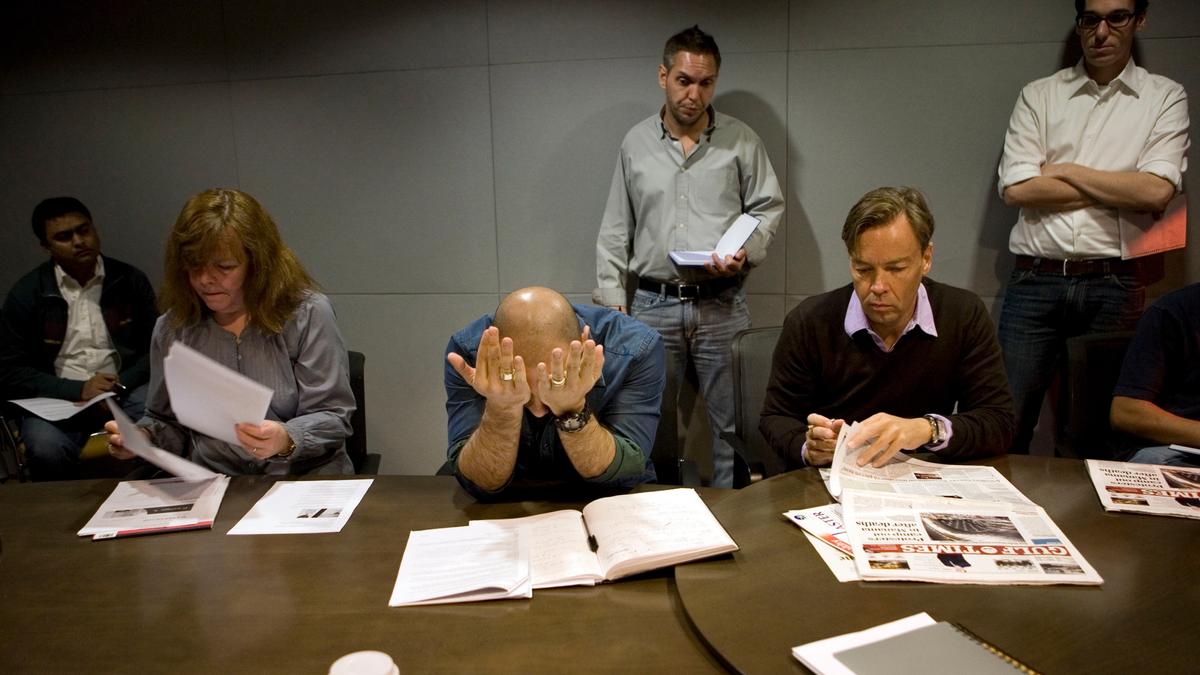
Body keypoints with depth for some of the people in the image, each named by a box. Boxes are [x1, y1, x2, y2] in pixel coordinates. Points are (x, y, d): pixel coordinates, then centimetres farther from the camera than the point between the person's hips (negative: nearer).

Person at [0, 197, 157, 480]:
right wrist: (77, 390, -13)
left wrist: (122, 382, -14)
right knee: (47, 450, -33)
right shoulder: (26, 293, 3)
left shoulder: (130, 280, 6)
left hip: (125, 390, 1)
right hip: (58, 397, 0)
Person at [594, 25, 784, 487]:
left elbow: (769, 208, 8)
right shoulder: (636, 144, 8)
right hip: (652, 306, 1)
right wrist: (612, 301, 2)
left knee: (732, 421, 5)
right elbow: (615, 231, 9)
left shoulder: (741, 141, 4)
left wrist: (744, 253, -11)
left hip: (721, 306, -1)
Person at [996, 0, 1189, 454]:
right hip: (1035, 281, 0)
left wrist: (1064, 170, -2)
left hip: (1114, 284, 0)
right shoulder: (1038, 95, 10)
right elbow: (1015, 189, -4)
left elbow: (1157, 191, -7)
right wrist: (1119, 191, -2)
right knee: (1006, 421, -1)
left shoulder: (1165, 98, 9)